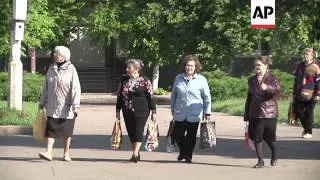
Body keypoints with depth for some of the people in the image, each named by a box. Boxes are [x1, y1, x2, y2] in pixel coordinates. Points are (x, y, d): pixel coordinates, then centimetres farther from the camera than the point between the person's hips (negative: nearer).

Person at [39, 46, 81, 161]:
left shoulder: (71, 70, -8)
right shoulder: (51, 68, 6)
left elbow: (76, 89, -14)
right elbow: (46, 87, 14)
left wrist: (76, 105, -21)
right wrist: (42, 102, 14)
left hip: (66, 107, -3)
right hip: (52, 106, 3)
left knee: (67, 131, 8)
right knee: (50, 129, -7)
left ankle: (66, 153, 19)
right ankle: (48, 153, -10)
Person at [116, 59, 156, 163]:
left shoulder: (144, 81, -5)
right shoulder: (124, 80, 9)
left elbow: (151, 96, -3)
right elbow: (119, 96, 15)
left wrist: (153, 111, -4)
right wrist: (118, 110, 14)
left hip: (141, 111, -5)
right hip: (127, 111, 5)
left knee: (138, 131, -10)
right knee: (131, 132, 7)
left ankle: (135, 153, -14)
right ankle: (136, 154, 16)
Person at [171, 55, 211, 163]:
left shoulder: (201, 80, -1)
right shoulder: (178, 78, 7)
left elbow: (207, 97, 3)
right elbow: (173, 95, 15)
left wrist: (207, 113, 0)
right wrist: (173, 110, 15)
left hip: (194, 114, -2)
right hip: (180, 114, 2)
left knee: (191, 136, 3)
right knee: (177, 134, 2)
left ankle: (188, 155, 20)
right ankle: (183, 151, 29)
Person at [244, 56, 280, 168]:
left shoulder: (272, 79, -2)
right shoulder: (252, 80, 11)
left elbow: (277, 90, -22)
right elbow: (249, 98, 16)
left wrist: (266, 87, -42)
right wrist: (247, 115, 15)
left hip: (269, 112, -4)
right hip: (255, 113, 4)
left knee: (268, 137, 3)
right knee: (256, 137, -1)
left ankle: (274, 156, 29)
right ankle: (260, 161, 8)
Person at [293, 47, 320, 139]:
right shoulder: (300, 66, 13)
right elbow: (296, 80, 19)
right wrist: (294, 93, 17)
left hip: (310, 96, -6)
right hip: (300, 95, 6)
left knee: (308, 113, 1)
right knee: (298, 111, 5)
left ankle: (309, 132, 12)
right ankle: (306, 127, 26)